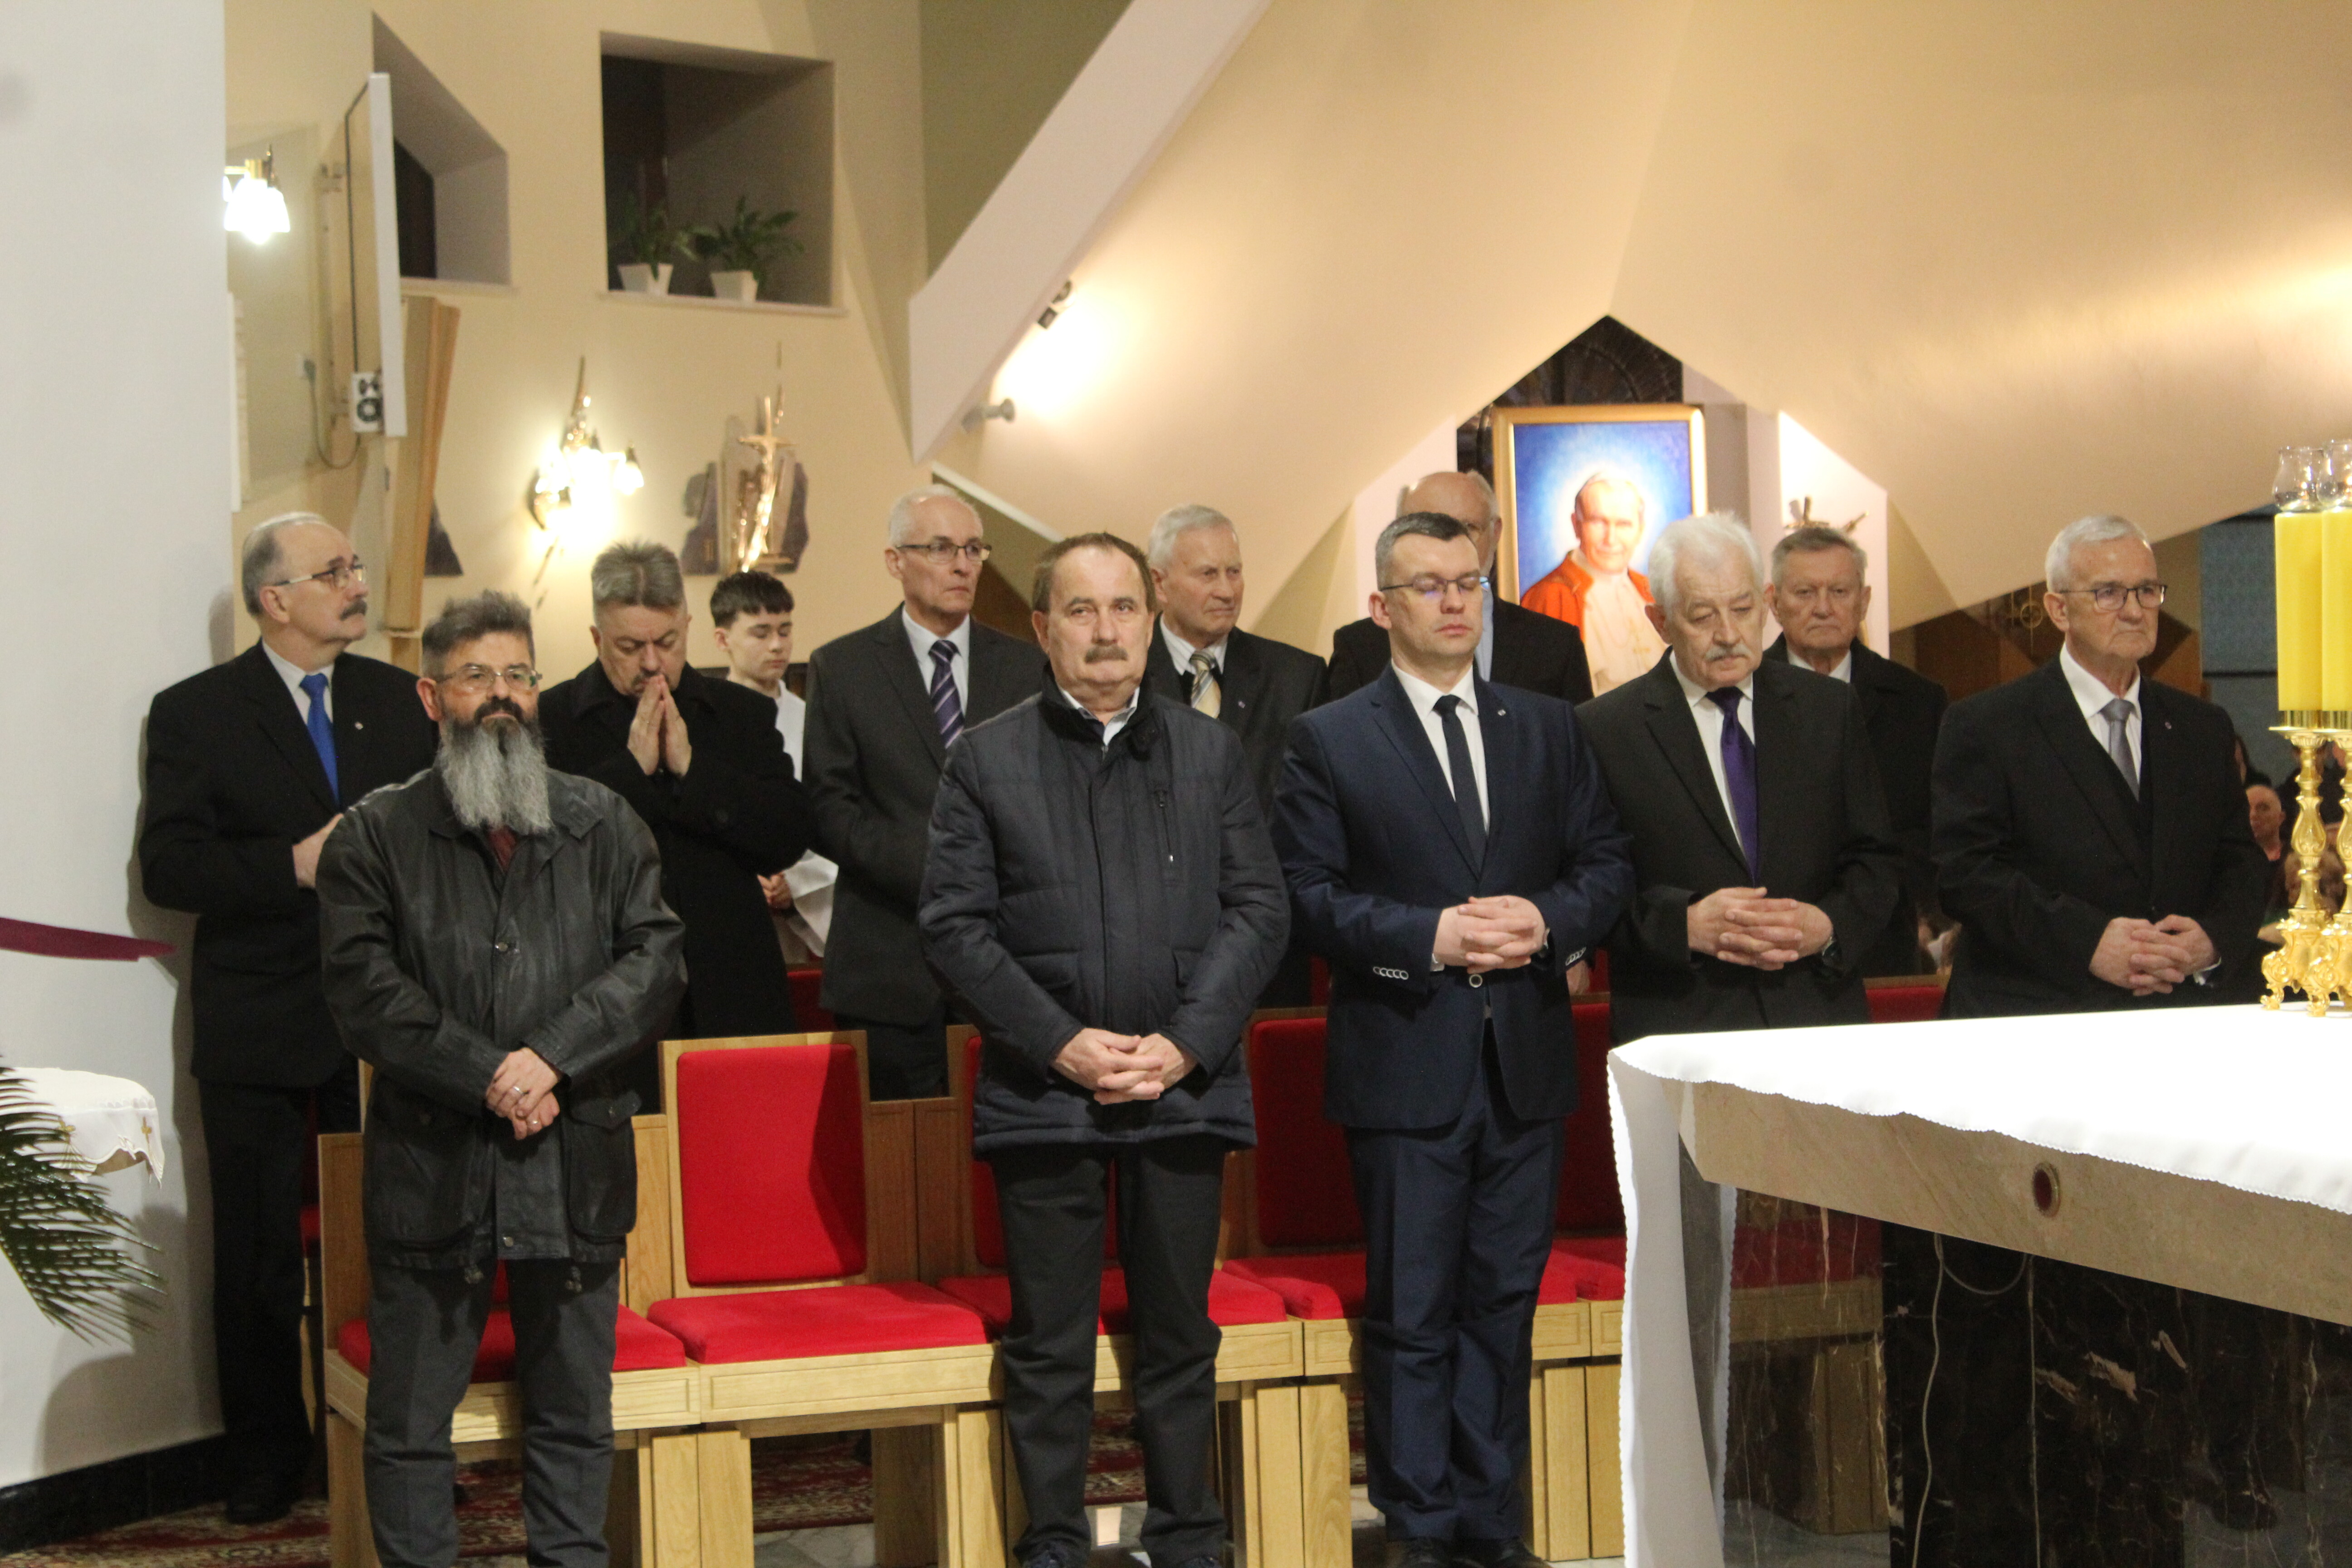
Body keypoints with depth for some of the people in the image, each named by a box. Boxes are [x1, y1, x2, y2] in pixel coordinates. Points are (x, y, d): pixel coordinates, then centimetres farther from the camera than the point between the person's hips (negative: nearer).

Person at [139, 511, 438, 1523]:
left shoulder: (397, 699, 11)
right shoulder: (196, 713, 0)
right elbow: (166, 867, -8)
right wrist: (292, 865, -19)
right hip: (259, 1029, -2)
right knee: (259, 1251, 5)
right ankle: (266, 1463, 17)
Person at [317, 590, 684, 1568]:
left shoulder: (605, 826, 10)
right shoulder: (377, 837, 4)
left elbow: (655, 962, 0)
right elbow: (367, 991, -6)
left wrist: (551, 1060, -13)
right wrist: (488, 1076, -15)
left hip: (576, 1163, 2)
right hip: (431, 1167, -2)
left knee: (574, 1414, 10)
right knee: (409, 1421, 3)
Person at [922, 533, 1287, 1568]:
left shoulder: (1211, 752, 9)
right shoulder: (986, 760, 3)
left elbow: (1258, 910, 4)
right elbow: (955, 927, -2)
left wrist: (1184, 1042, -9)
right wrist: (1061, 1043, -12)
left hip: (1184, 1088, 2)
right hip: (1042, 1093, -2)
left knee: (1178, 1336, 11)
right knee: (1049, 1348, 4)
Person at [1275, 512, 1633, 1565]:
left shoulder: (1549, 729, 11)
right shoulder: (1330, 741, 0)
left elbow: (1606, 865, 9)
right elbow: (1307, 894, -7)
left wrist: (1548, 919, -11)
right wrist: (1428, 936, -17)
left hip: (1526, 1060, 4)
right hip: (1404, 1068, -3)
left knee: (1504, 1301, 10)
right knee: (1411, 1312, 2)